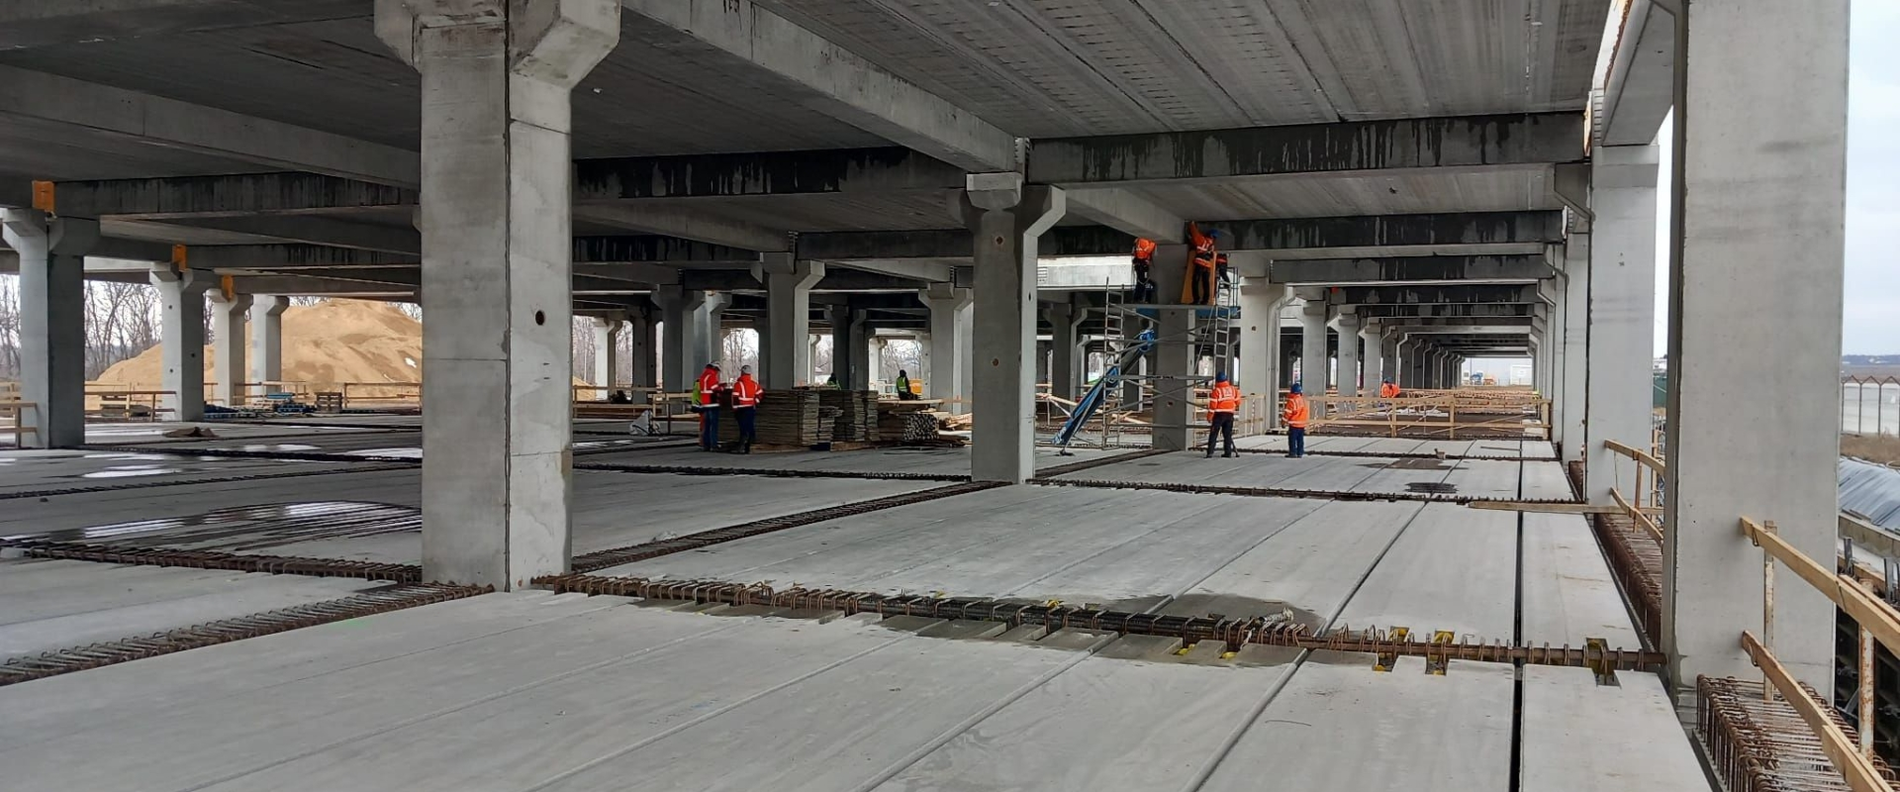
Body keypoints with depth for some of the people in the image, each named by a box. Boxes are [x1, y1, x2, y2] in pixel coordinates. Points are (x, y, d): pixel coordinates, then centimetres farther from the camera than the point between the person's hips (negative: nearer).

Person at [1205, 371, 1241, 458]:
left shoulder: (1216, 390, -10)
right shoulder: (1233, 389, 4)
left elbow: (1213, 405, -12)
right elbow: (1237, 401, 12)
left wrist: (1209, 416, -6)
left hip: (1219, 414, -4)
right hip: (1230, 414, 5)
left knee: (1213, 433, -2)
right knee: (1227, 434, 12)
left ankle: (1210, 452, -10)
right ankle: (1228, 452, 11)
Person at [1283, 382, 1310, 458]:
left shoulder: (1292, 400, -15)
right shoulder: (1303, 399, 8)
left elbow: (1288, 412, -14)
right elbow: (1306, 411, 16)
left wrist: (1284, 416, -2)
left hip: (1294, 423, -7)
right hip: (1302, 423, 7)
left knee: (1292, 439, -2)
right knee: (1300, 439, 11)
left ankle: (1293, 452, -5)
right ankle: (1300, 453, 13)